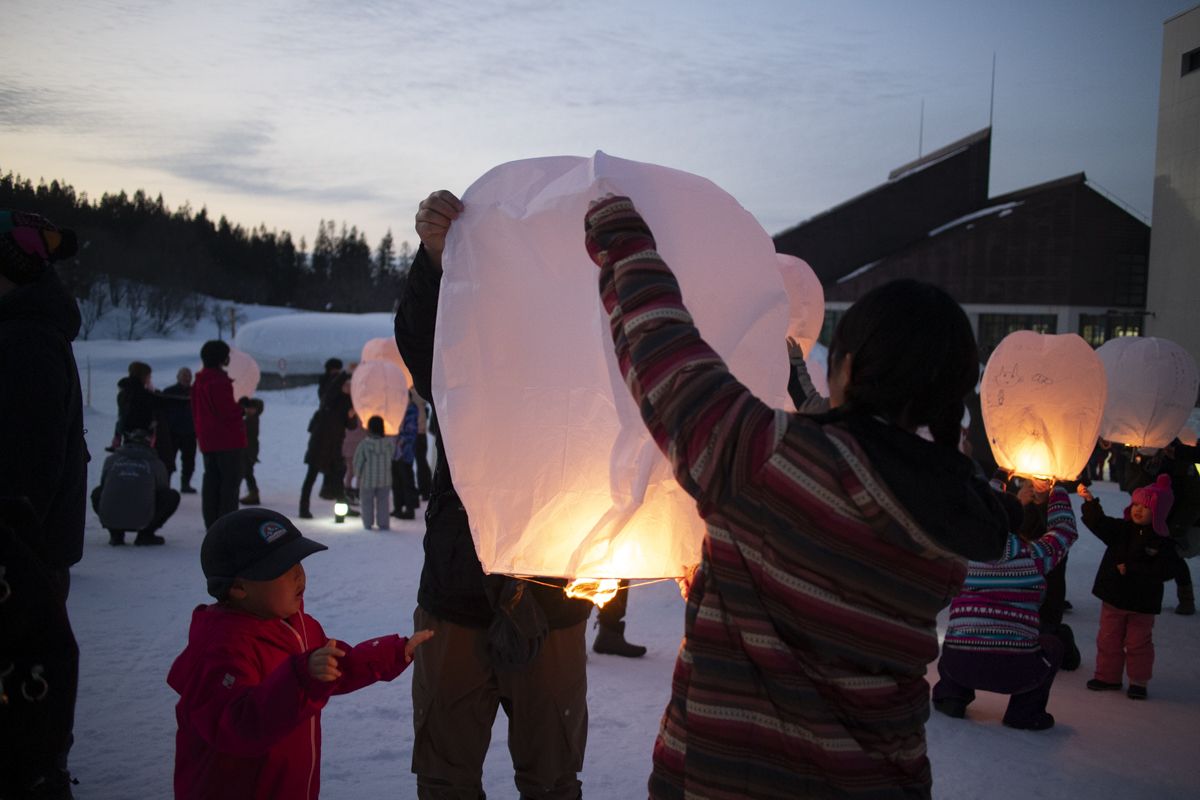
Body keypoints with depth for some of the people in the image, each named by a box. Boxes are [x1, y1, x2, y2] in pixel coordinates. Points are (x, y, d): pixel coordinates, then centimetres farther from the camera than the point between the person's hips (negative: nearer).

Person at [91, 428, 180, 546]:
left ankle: (115, 534, 19)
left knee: (97, 494, 34)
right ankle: (146, 534, 12)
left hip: (109, 519, 3)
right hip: (141, 521, -3)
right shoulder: (156, 464, 11)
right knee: (173, 496, 17)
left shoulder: (111, 460, 14)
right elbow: (162, 491, 25)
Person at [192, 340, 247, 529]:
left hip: (207, 440, 9)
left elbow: (195, 412, 19)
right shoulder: (219, 381, -16)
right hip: (227, 439, -9)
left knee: (211, 480, 12)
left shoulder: (199, 382, 13)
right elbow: (229, 411, -19)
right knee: (231, 479, -5)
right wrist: (242, 408, -1)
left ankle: (212, 524, 15)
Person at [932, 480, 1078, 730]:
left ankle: (951, 695, 20)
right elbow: (1065, 528, 20)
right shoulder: (1034, 555, -1)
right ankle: (1025, 713, 17)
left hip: (958, 665, 2)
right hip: (1016, 671, -2)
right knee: (1052, 646, 29)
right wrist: (1057, 489, 35)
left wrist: (997, 483, 40)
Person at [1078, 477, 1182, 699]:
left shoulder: (1163, 541, -12)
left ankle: (1139, 682, 22)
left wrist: (1130, 570, -23)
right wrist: (1089, 501, -30)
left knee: (1138, 643, 8)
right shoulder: (1120, 529, -1)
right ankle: (1108, 676, 26)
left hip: (1143, 602, -3)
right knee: (1108, 639, 12)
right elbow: (1098, 523, -14)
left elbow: (1164, 570, -21)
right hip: (1114, 596, 4)